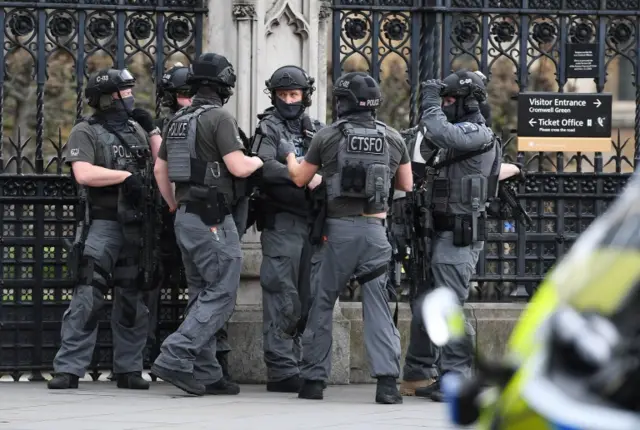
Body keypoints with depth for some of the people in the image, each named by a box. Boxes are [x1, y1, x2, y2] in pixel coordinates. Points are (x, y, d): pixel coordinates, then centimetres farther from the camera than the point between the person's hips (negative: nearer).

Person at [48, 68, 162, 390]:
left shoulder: (135, 129, 15)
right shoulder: (86, 132, -2)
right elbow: (83, 174, -16)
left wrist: (152, 130, 1)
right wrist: (127, 175, -15)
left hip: (136, 227, 6)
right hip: (103, 225, -6)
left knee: (133, 300, 7)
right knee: (88, 296, -12)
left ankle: (128, 370, 14)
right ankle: (68, 369, -11)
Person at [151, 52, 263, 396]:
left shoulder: (177, 121, 13)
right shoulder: (219, 118, -12)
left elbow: (160, 168, 18)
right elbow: (238, 167, -18)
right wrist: (260, 160, 3)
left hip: (186, 218, 9)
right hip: (213, 221, -9)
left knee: (202, 295, 12)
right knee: (221, 294, -6)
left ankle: (204, 374, 10)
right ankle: (175, 358, -17)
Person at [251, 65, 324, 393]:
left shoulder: (316, 130, 18)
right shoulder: (268, 128, 1)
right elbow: (265, 167, -16)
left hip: (311, 222, 6)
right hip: (282, 221, -6)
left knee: (304, 298, 7)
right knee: (282, 297, -9)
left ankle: (291, 363, 13)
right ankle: (281, 370, -8)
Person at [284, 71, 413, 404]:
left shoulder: (327, 137, -2)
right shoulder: (393, 139, 5)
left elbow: (300, 178, 11)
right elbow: (407, 186, 15)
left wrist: (290, 155, 31)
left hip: (338, 229, -1)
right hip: (375, 229, 1)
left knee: (322, 302, 10)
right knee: (378, 304, 1)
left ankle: (313, 379, 12)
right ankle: (387, 379, -11)